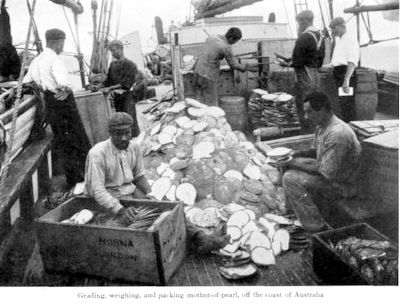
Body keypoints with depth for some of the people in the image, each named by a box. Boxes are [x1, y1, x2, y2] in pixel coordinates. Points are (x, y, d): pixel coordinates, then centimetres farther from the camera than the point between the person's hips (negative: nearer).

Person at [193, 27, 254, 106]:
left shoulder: (212, 36, 5)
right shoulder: (226, 47, -15)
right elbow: (233, 65, -4)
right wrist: (245, 68, 13)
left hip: (198, 71, 8)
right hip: (208, 76, -7)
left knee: (201, 100, 13)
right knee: (211, 104, 2)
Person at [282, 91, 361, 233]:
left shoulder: (337, 134, -31)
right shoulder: (321, 126, 1)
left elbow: (327, 172, -28)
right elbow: (315, 151, 18)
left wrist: (299, 165, -17)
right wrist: (299, 153, -2)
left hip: (343, 184, -10)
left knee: (290, 179, -20)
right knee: (289, 168, 14)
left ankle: (317, 228, -13)